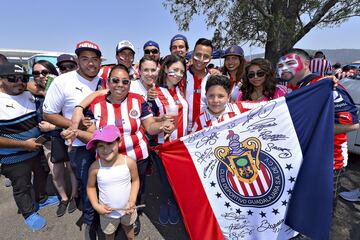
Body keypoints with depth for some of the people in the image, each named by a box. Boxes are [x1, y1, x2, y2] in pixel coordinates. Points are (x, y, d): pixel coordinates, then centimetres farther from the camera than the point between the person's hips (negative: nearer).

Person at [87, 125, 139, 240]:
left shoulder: (129, 162, -24)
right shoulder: (95, 167, -23)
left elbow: (135, 180, -8)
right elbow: (91, 187, -6)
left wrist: (132, 200, -15)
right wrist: (96, 206, -14)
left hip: (127, 209, 1)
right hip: (107, 211, 0)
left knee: (128, 228, 31)